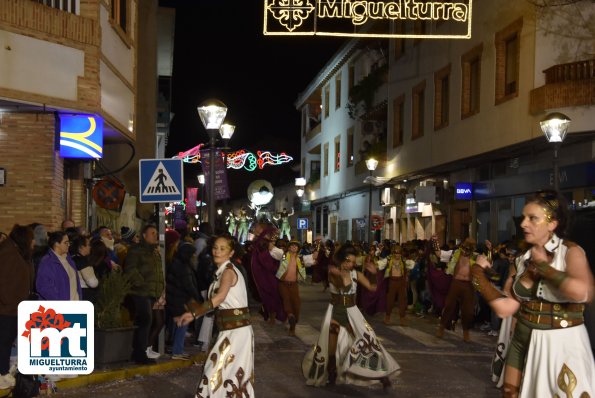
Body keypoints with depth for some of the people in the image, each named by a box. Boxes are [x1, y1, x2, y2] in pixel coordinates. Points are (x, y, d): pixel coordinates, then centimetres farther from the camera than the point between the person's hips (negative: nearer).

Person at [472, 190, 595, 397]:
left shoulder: (571, 252, -11)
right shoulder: (521, 260, 4)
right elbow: (505, 308, -3)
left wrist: (543, 265, -21)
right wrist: (480, 275, -7)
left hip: (562, 345, -5)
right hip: (522, 341, 5)